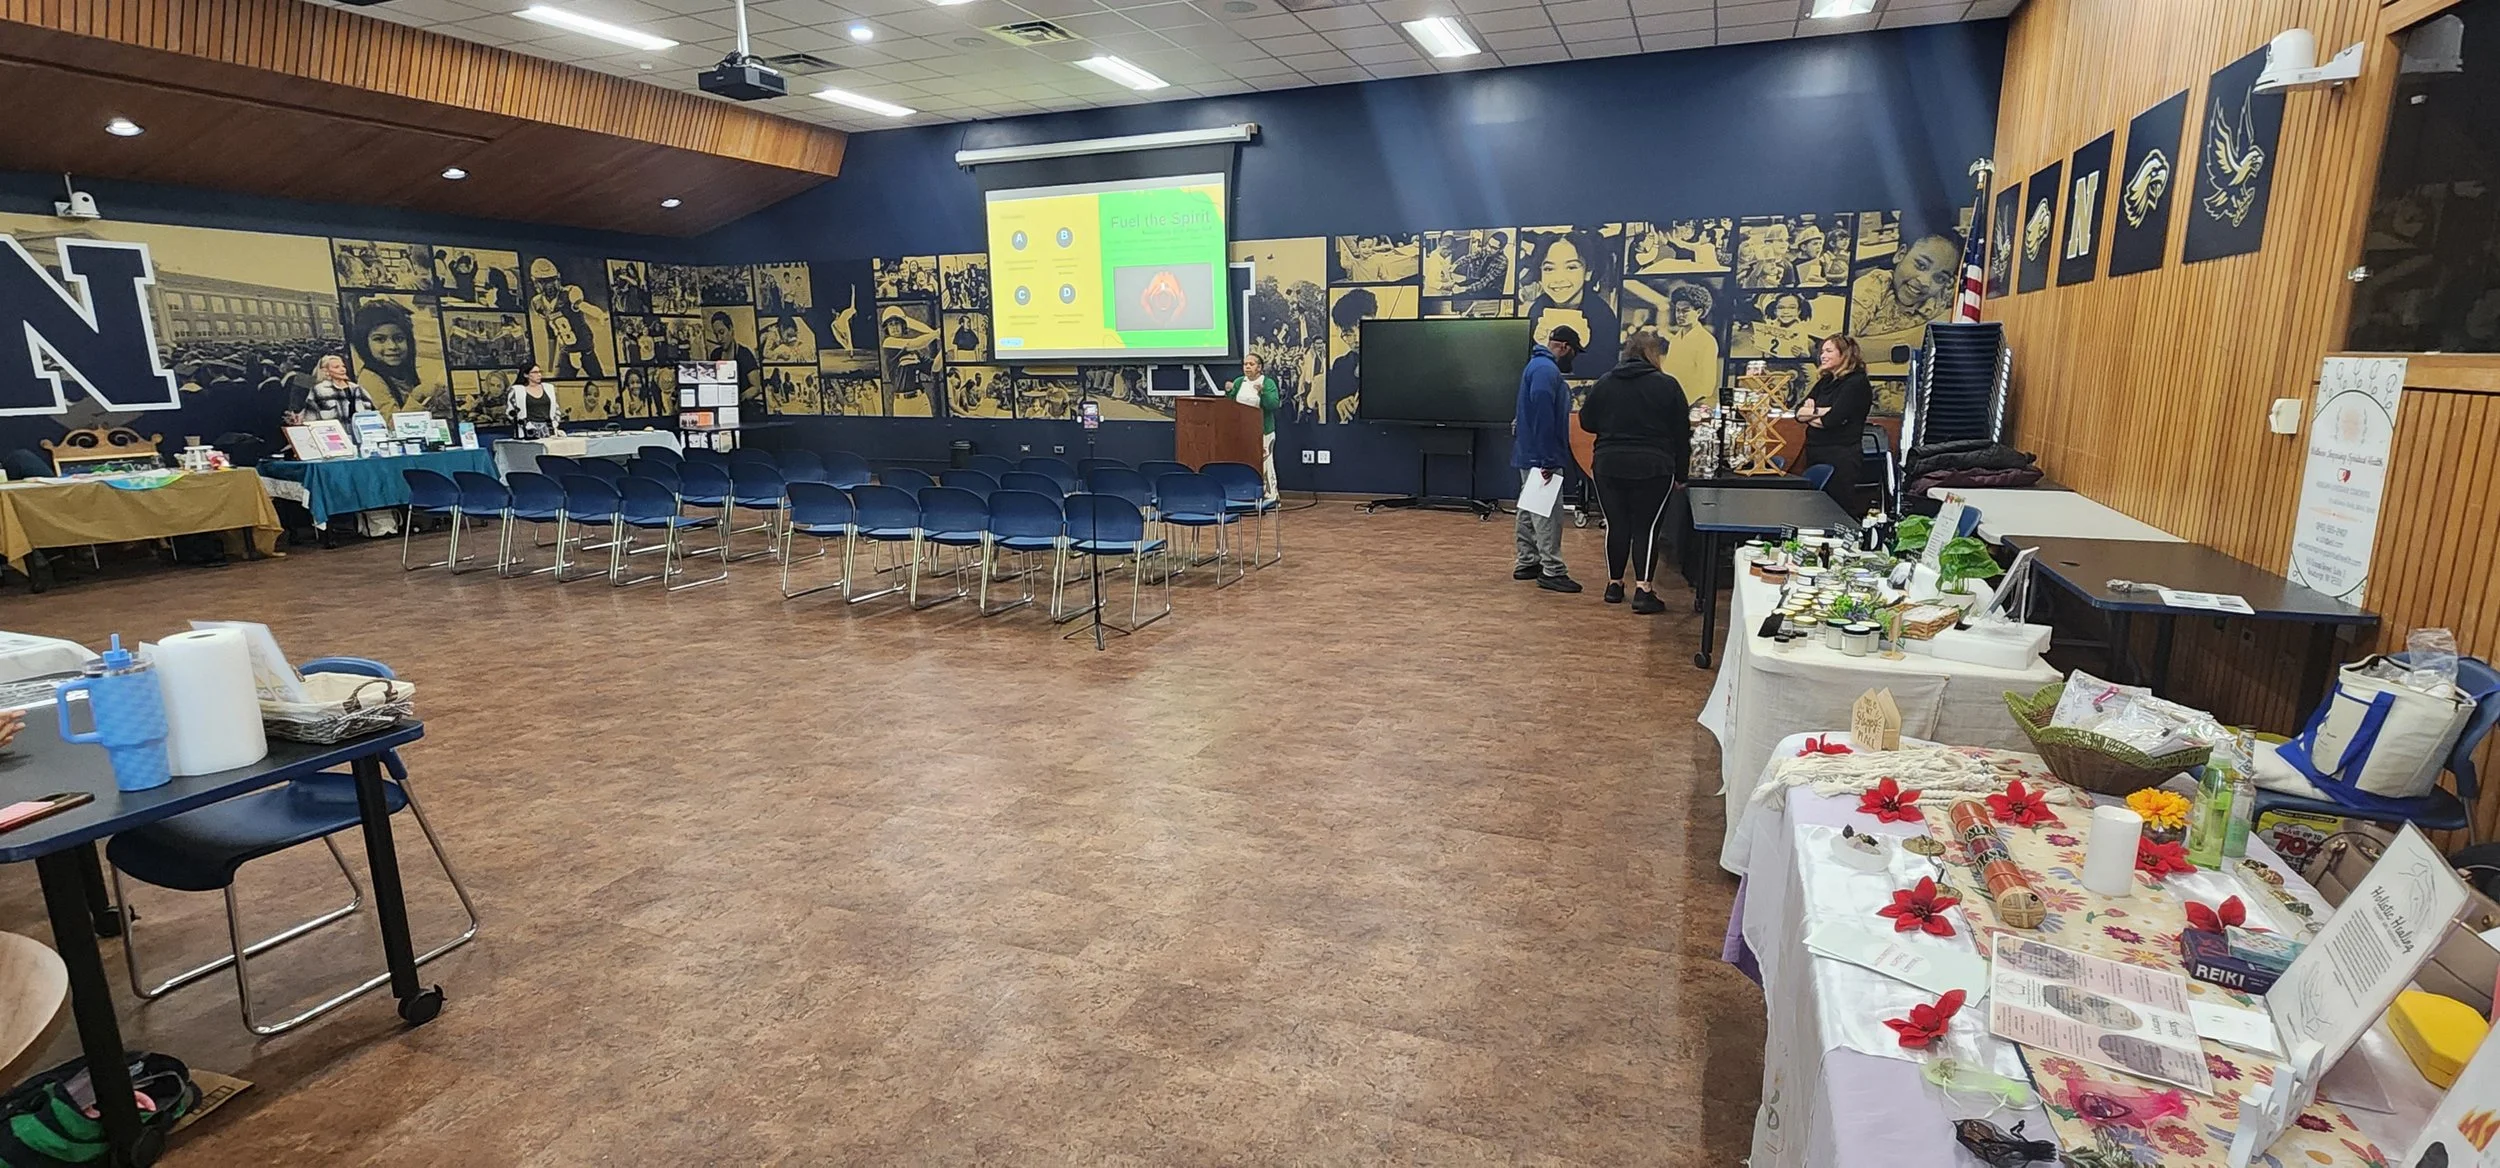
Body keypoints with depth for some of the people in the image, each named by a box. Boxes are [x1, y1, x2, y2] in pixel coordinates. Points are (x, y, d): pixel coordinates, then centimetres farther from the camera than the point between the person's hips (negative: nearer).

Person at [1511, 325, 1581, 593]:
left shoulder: (1538, 365, 17)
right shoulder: (1546, 369, -17)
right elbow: (1542, 415, -25)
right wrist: (1547, 460, -26)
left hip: (1531, 456, 11)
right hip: (1540, 457, -11)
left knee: (1530, 511, 15)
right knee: (1548, 514, -8)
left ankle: (1527, 563, 23)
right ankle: (1552, 571, -6)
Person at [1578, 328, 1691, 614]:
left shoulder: (1604, 383, 4)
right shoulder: (1667, 385, -3)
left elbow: (1587, 422, 11)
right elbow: (1681, 433, 1)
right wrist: (1679, 473, 9)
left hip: (1609, 465, 3)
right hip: (1652, 468, -3)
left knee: (1616, 524, 12)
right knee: (1646, 527, 1)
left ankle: (1614, 583, 20)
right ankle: (1643, 589, -5)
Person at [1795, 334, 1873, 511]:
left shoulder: (1856, 383, -9)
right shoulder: (1825, 382, 15)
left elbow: (1832, 420, -19)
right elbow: (1799, 412, 6)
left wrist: (1809, 414, -1)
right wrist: (1818, 412, -13)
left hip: (1841, 458, -8)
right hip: (1815, 455, 8)